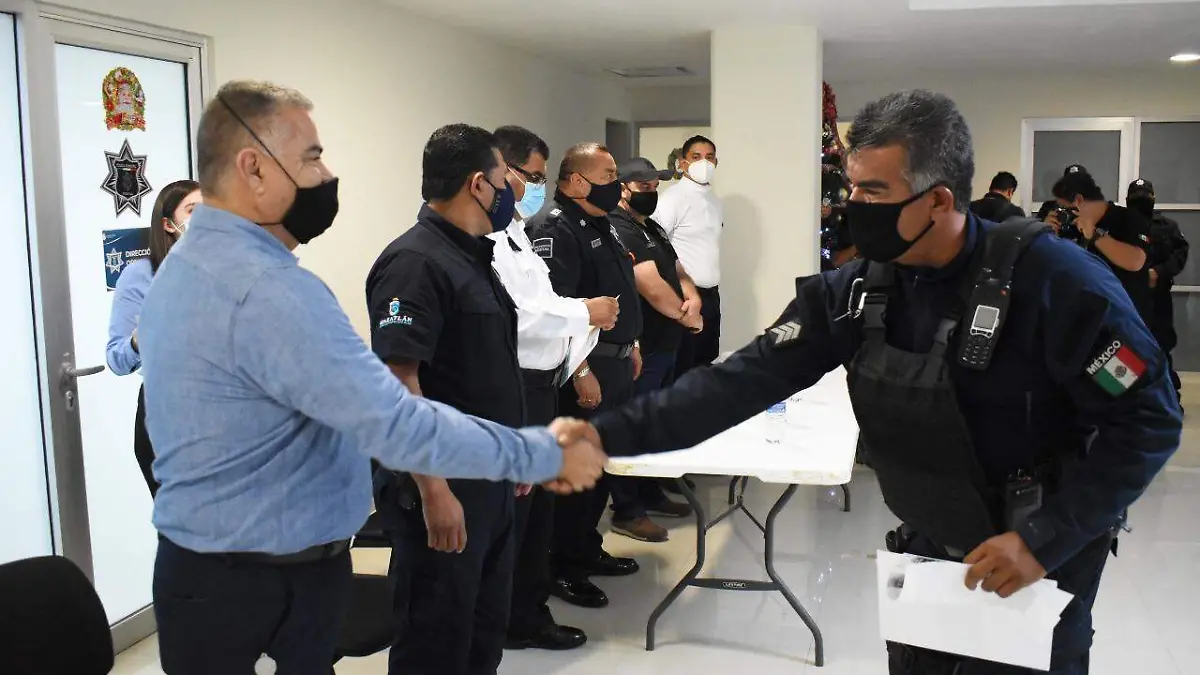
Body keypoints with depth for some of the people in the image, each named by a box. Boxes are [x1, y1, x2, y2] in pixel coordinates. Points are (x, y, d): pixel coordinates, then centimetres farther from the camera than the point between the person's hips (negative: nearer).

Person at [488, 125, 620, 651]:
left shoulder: (514, 231, 15)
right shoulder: (486, 237, -17)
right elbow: (514, 316, -25)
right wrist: (584, 313, -16)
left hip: (539, 386, 10)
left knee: (539, 506, 18)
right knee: (509, 513, 2)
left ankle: (530, 614, 32)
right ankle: (507, 625, 17)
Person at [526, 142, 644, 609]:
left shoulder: (601, 224, 15)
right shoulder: (555, 228, -17)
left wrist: (631, 346, 23)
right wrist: (581, 372, -25)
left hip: (615, 363, 10)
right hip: (583, 367, -10)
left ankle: (587, 548, 30)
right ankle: (562, 568, 9)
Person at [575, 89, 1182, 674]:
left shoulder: (1053, 281, -24)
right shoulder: (853, 290, -9)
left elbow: (1148, 419, -19)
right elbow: (749, 379, -14)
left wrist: (1046, 539, -23)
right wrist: (609, 435, -22)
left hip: (1039, 562, -5)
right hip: (926, 552, 5)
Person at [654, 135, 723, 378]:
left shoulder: (715, 201, 13)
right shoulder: (672, 199, -11)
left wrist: (713, 291, 15)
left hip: (711, 295, 8)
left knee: (705, 364, 13)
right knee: (680, 369, -2)